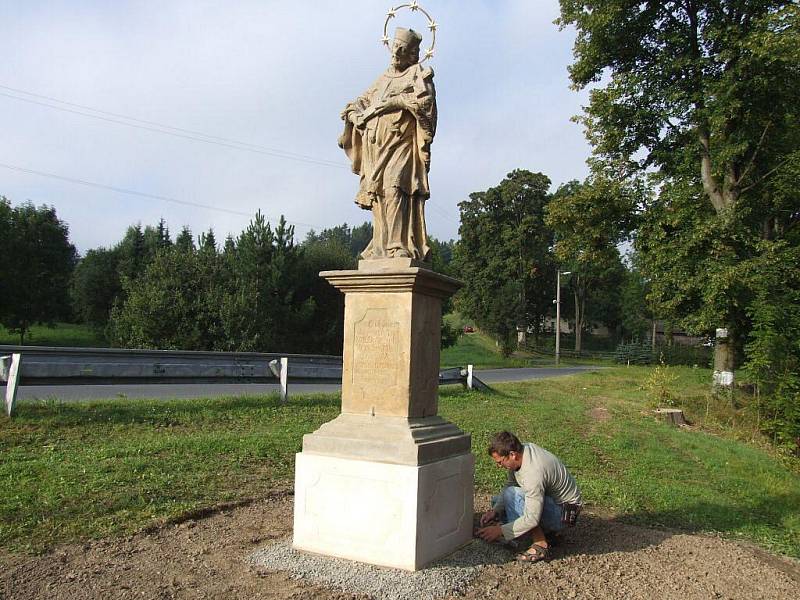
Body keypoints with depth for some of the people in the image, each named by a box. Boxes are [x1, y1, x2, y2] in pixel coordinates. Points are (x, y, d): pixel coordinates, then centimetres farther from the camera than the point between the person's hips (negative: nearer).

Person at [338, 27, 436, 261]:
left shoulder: (418, 73, 10)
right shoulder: (384, 78, 27)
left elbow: (424, 99, -11)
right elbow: (354, 106, 28)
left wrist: (390, 102, -8)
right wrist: (357, 114, 5)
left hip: (400, 144, -6)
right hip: (375, 147, 6)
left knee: (395, 189, -23)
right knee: (378, 194, -4)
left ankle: (400, 247, -30)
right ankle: (381, 249, -6)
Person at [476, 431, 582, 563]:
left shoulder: (534, 472, -34)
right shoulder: (522, 449, -9)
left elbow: (532, 518, -33)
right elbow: (509, 485, 5)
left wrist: (501, 531, -25)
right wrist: (495, 510, -8)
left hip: (564, 511, -9)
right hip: (548, 500, 9)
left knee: (512, 494, -30)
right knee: (497, 501, 9)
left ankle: (541, 546, -19)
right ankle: (545, 529, 9)